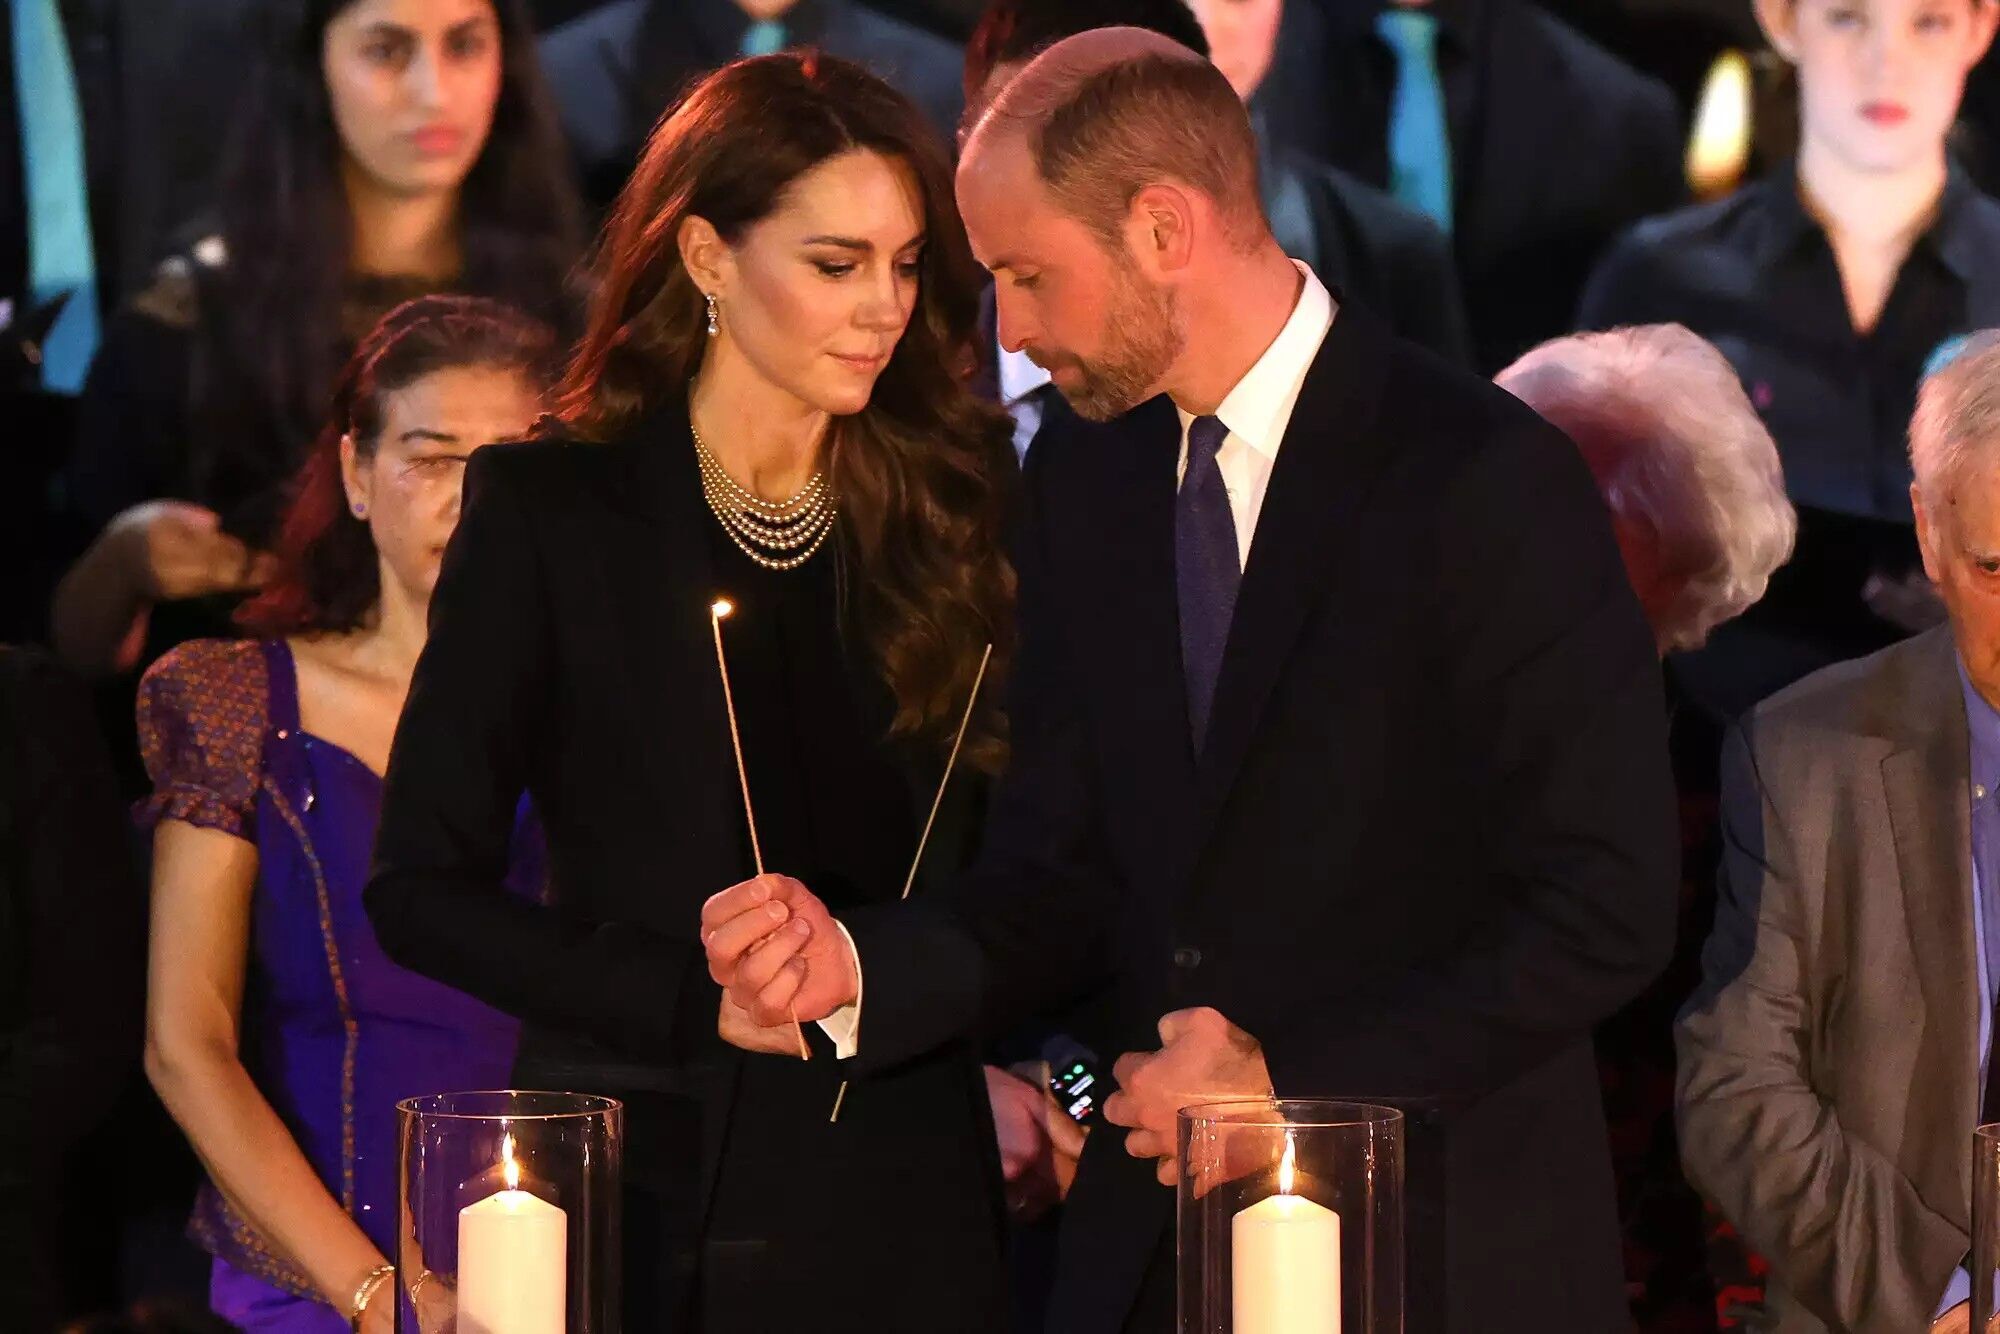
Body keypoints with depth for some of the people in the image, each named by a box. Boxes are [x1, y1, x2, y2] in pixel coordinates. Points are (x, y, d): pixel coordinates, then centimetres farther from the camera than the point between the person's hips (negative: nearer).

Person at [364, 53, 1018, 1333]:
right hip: (650, 1190, -2)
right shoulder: (552, 508, -2)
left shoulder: (956, 509, 6)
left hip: (902, 1187, 2)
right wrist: (697, 997, -12)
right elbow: (422, 889, -5)